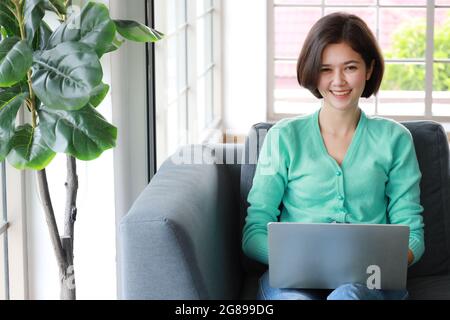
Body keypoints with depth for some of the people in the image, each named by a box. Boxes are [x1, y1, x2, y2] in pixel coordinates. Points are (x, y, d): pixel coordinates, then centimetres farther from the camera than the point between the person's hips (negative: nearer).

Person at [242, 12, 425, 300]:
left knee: (348, 294, -38)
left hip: (370, 280, 0)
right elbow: (254, 233, 5)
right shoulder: (284, 137, 10)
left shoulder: (394, 139, 12)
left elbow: (411, 232, 10)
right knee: (295, 298, -37)